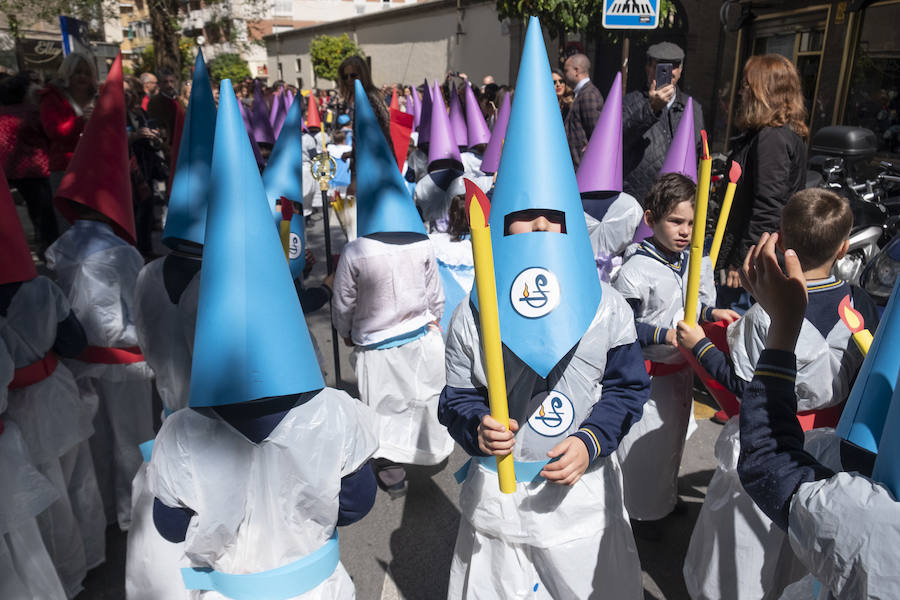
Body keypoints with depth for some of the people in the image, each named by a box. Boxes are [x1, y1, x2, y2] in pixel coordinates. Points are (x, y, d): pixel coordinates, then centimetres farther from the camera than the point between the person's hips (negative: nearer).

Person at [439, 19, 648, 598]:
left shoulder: (606, 305, -8)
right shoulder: (474, 312, -9)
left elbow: (628, 386, -2)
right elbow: (458, 396, -4)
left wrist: (592, 439, -17)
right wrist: (478, 426, -25)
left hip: (584, 491, 1)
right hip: (498, 494, 0)